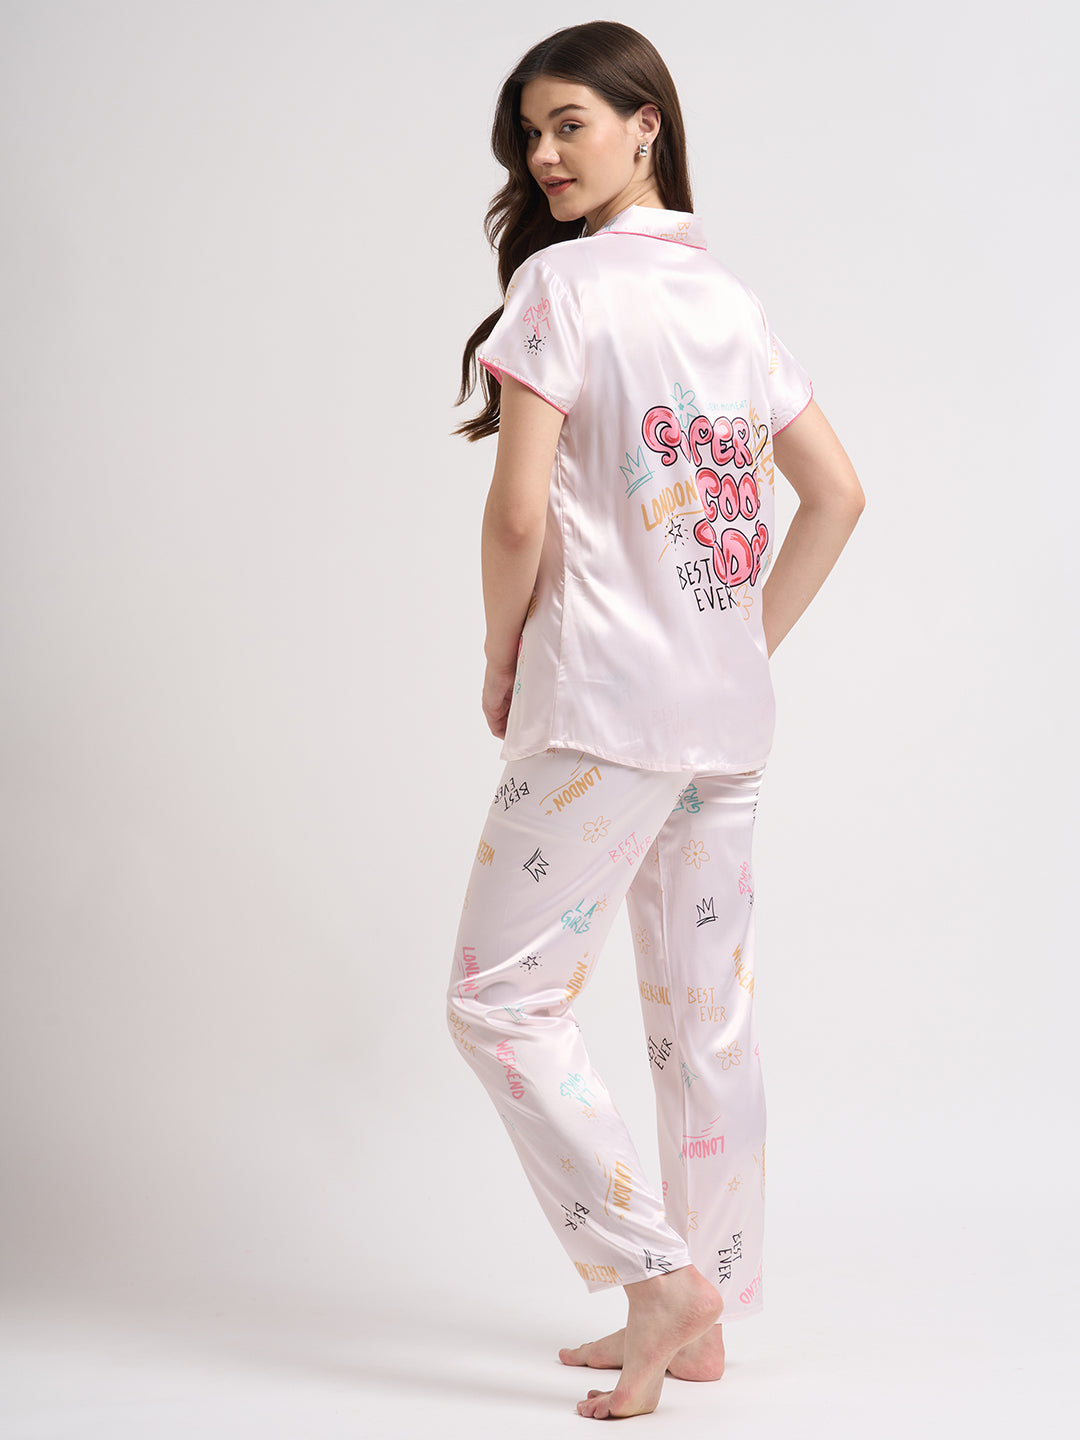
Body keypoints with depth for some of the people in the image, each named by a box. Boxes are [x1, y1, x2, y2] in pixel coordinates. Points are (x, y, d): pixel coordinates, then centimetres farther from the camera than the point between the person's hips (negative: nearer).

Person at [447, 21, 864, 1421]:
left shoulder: (561, 282, -9)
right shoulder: (730, 297, 14)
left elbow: (518, 513, -15)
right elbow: (837, 493, 16)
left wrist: (500, 664, 0)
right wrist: (752, 642, 17)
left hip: (605, 701, -8)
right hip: (729, 717, 8)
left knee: (501, 995, -1)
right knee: (707, 1015, 10)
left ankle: (664, 1277, -6)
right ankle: (698, 1320, 18)